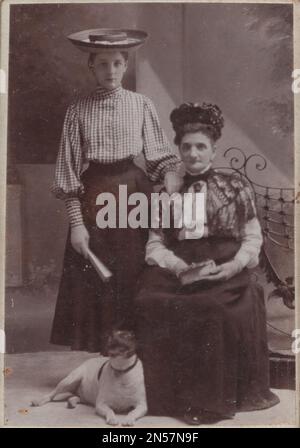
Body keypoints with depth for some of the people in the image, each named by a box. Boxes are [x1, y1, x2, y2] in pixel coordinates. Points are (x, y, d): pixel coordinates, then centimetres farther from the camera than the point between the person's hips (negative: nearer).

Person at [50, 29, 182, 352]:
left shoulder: (142, 105, 3)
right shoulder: (78, 110, 2)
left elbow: (161, 156, 1)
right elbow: (69, 169, 0)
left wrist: (174, 192, -17)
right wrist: (76, 223, -6)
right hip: (93, 198, 0)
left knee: (136, 278, 2)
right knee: (94, 284, 4)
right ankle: (97, 353, 20)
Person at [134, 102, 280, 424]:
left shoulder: (235, 186, 11)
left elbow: (252, 237, 9)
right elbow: (155, 244, 9)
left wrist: (235, 265, -10)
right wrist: (178, 266, -11)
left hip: (226, 274, -1)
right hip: (176, 272, 2)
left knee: (218, 312, -34)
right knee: (149, 303, -28)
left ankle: (217, 395, -11)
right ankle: (170, 394, -11)